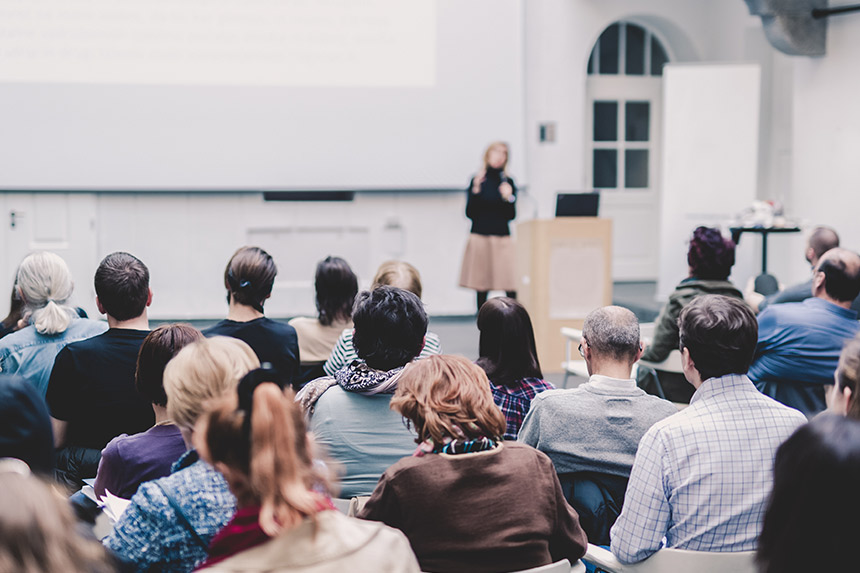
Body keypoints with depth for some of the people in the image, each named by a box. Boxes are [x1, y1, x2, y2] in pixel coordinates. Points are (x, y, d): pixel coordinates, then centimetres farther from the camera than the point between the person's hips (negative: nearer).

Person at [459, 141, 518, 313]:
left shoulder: (508, 182, 7)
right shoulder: (477, 180, 4)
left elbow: (511, 215, 5)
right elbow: (470, 213, 0)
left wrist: (508, 197, -11)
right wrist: (476, 190, -11)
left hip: (502, 237, 1)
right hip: (480, 237, -1)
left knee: (510, 288, -9)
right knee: (481, 287, 1)